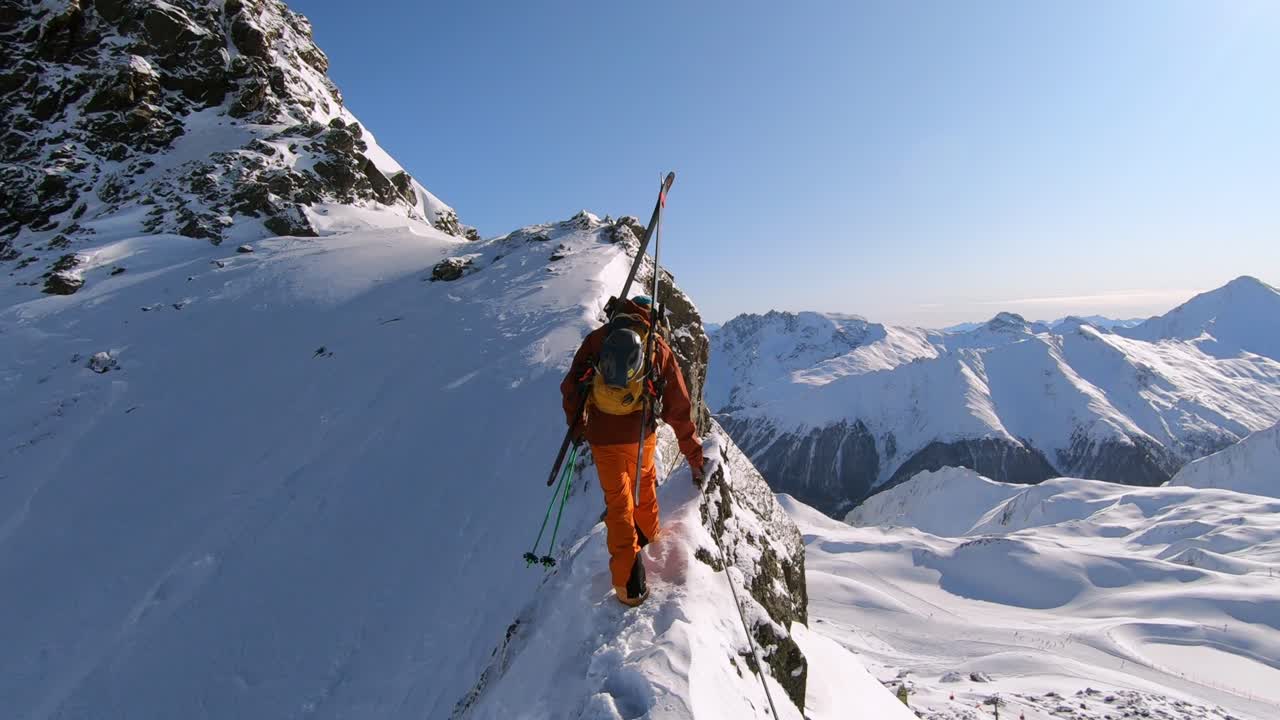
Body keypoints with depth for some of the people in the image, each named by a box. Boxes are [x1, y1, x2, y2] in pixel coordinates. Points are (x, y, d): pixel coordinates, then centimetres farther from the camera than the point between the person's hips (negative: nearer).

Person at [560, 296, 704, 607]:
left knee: (617, 501, 12)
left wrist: (577, 425, 19)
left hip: (602, 437, 0)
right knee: (644, 482, 28)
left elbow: (570, 387, 4)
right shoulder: (659, 348, 5)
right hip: (641, 435, 0)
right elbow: (679, 407, 6)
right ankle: (650, 537, 49)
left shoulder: (597, 338, 5)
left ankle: (629, 584, 12)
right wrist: (694, 454, 11)